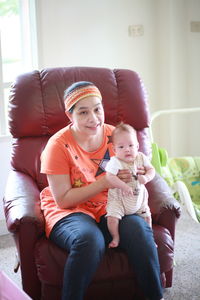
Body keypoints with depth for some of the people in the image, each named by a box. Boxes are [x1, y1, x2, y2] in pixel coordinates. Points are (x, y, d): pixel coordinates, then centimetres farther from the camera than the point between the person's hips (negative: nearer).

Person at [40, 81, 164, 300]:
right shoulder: (58, 145, -12)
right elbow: (62, 200, -13)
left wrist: (144, 173, -11)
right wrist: (105, 182, -21)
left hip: (109, 208, 4)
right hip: (69, 211, -3)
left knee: (139, 229, -27)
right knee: (90, 240, -36)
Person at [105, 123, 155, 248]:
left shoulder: (141, 158, -6)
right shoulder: (115, 162, -22)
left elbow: (151, 169, 0)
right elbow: (110, 177, -32)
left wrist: (146, 177, -21)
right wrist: (124, 186, -39)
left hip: (139, 197, 5)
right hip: (118, 198, -4)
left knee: (147, 216, 11)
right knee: (112, 217, -22)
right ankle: (116, 238, 0)